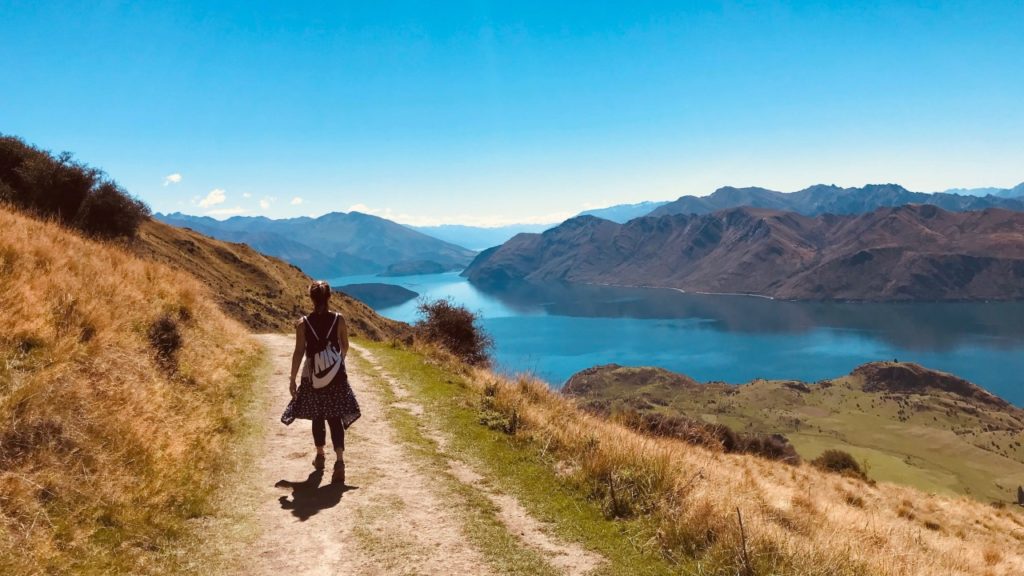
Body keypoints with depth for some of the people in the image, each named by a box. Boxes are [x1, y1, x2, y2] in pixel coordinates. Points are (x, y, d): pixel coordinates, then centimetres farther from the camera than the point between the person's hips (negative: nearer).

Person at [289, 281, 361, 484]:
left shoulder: (303, 323, -7)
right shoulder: (339, 320, -5)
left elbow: (298, 352, -7)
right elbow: (345, 348, 6)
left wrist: (292, 379, 0)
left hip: (313, 376, 0)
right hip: (336, 375, 0)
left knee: (317, 417, 18)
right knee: (335, 419, 2)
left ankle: (320, 456, 33)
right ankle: (339, 460, -15)